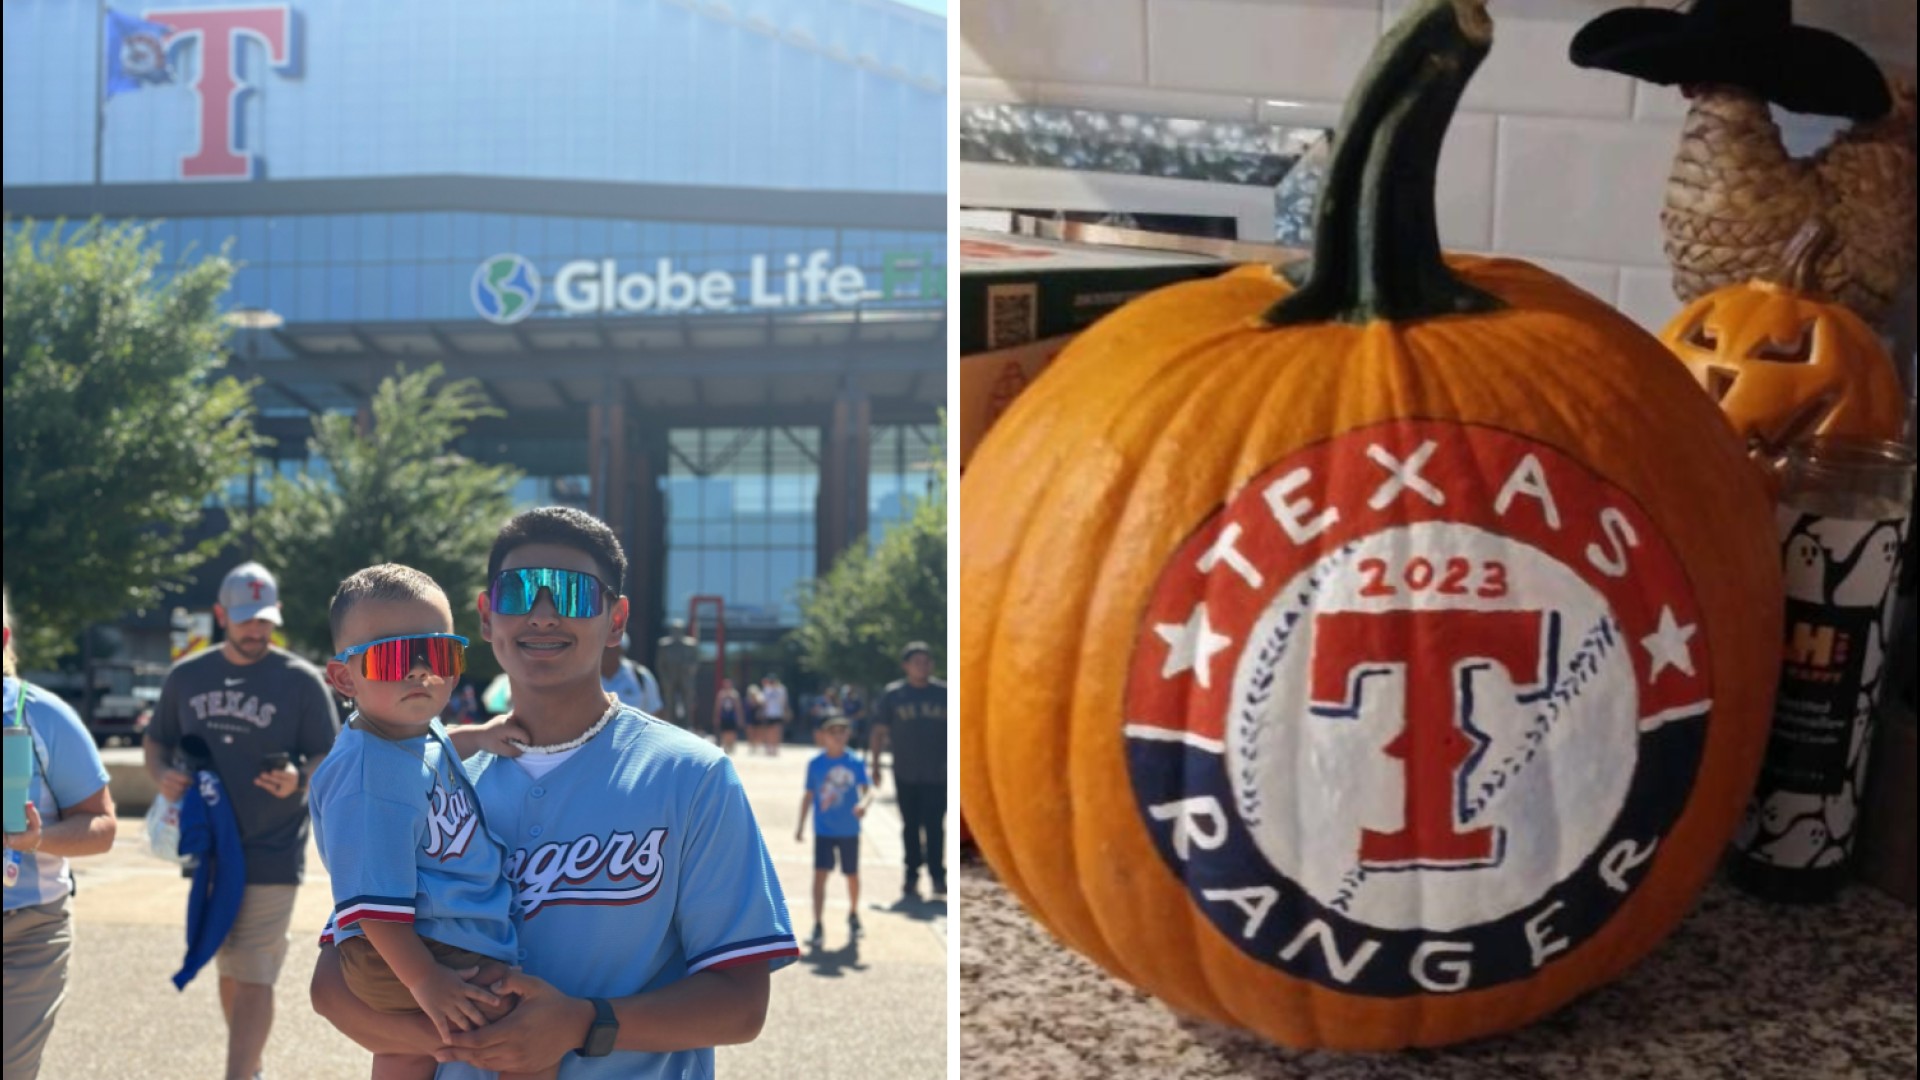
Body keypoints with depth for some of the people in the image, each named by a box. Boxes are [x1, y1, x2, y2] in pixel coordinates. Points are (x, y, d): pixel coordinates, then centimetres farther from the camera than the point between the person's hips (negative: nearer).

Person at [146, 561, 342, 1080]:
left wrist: (301, 778, -25)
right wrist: (162, 774, -5)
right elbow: (157, 739, 17)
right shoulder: (187, 676, 7)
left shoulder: (302, 681, -5)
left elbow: (332, 758, -3)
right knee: (229, 972, 17)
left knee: (253, 979, -8)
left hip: (271, 856, -5)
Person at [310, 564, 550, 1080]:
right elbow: (374, 900, -28)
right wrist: (425, 983, -29)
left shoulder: (425, 734, 5)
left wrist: (487, 736, 18)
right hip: (396, 957, -11)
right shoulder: (370, 773, -26)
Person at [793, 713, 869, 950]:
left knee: (852, 875, 14)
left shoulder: (855, 763, -6)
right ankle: (817, 927, -8)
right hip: (823, 830, 0)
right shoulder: (815, 764, -2)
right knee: (820, 874, -10)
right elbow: (809, 795, 6)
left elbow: (867, 788, -12)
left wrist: (863, 802, -35)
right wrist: (801, 824, 7)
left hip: (849, 830, 0)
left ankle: (854, 916, 39)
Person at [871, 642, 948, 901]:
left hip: (937, 773, 0)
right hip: (905, 773, 0)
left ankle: (938, 876, 5)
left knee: (935, 826, -2)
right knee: (911, 827, 8)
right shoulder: (892, 694, 2)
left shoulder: (944, 693, 5)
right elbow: (880, 732, 4)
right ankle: (911, 877, 16)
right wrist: (875, 765, -1)